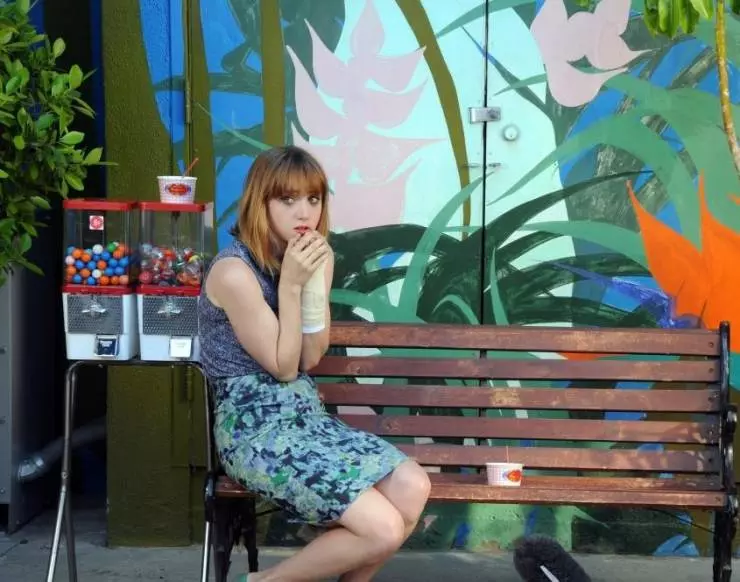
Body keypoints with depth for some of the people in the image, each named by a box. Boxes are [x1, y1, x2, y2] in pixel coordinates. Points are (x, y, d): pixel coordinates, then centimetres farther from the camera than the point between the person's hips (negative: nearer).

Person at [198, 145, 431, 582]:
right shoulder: (234, 272, -17)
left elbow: (311, 357, 2)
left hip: (308, 414, 7)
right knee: (384, 529, -19)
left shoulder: (318, 258, 6)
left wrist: (315, 281, -10)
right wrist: (290, 284, -19)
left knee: (413, 489, -14)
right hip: (254, 427, -7)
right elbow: (283, 366, -11)